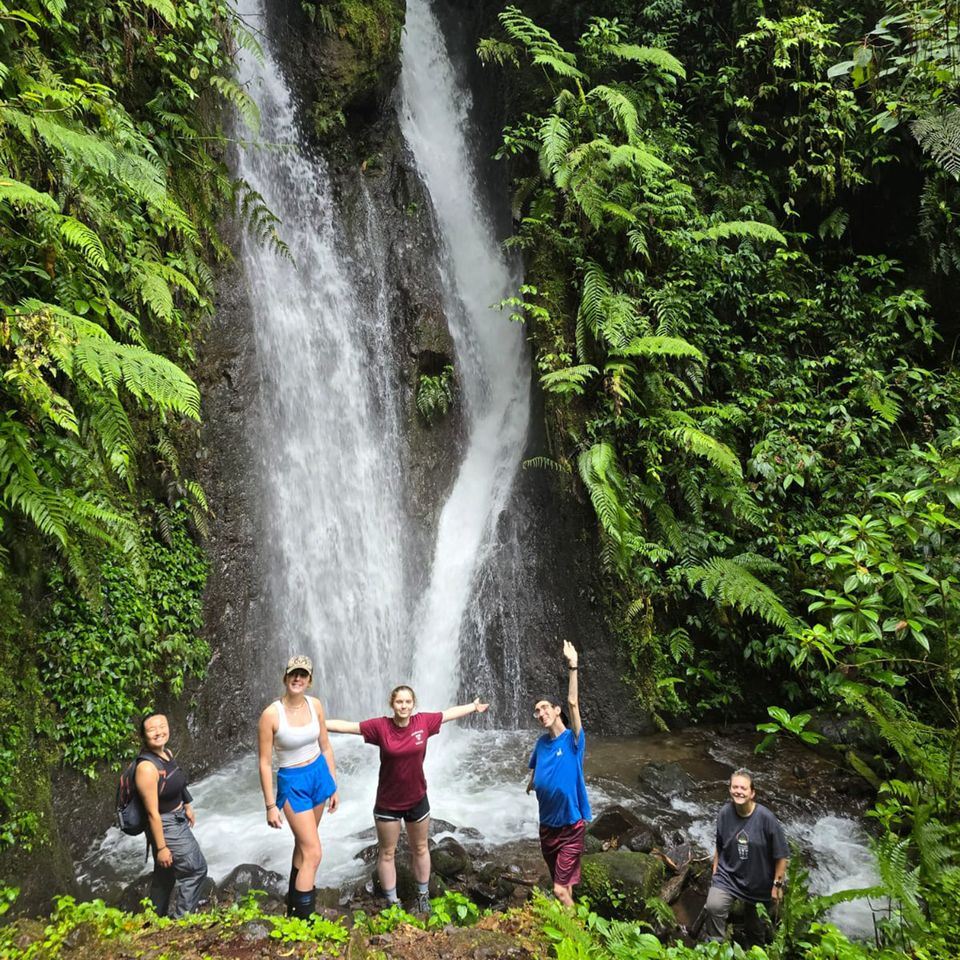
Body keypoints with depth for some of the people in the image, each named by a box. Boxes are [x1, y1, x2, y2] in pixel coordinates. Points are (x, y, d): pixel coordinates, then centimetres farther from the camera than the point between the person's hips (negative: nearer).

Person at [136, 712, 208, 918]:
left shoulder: (167, 753, -3)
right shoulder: (146, 767, -29)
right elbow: (152, 812, -25)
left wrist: (187, 806, 24)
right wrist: (161, 847, -21)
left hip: (178, 820, 8)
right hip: (165, 827, -8)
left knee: (164, 877, 22)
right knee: (196, 869, 3)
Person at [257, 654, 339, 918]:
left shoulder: (314, 705, -6)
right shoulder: (271, 714, -21)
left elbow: (325, 747, 5)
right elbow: (265, 763, -15)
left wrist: (334, 786, 8)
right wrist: (270, 806, -12)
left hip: (319, 774, 5)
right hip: (292, 782, -5)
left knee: (304, 841, 20)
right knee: (313, 853, -7)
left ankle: (294, 900, 40)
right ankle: (301, 917, 3)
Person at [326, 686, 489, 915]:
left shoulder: (423, 722, -13)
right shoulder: (380, 726, -18)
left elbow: (449, 713, 1)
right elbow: (348, 726, -18)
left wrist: (474, 707, 14)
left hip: (417, 799, 2)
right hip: (387, 803, -2)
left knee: (420, 849, 19)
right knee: (387, 853, 10)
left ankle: (423, 897, 37)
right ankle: (392, 902, 26)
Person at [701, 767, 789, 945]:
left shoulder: (766, 818, -21)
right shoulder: (725, 813, -11)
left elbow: (781, 855, -12)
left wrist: (777, 884, -9)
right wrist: (715, 871, 8)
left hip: (759, 882, -1)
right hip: (728, 876, 1)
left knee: (755, 924, 19)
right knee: (713, 907, -25)